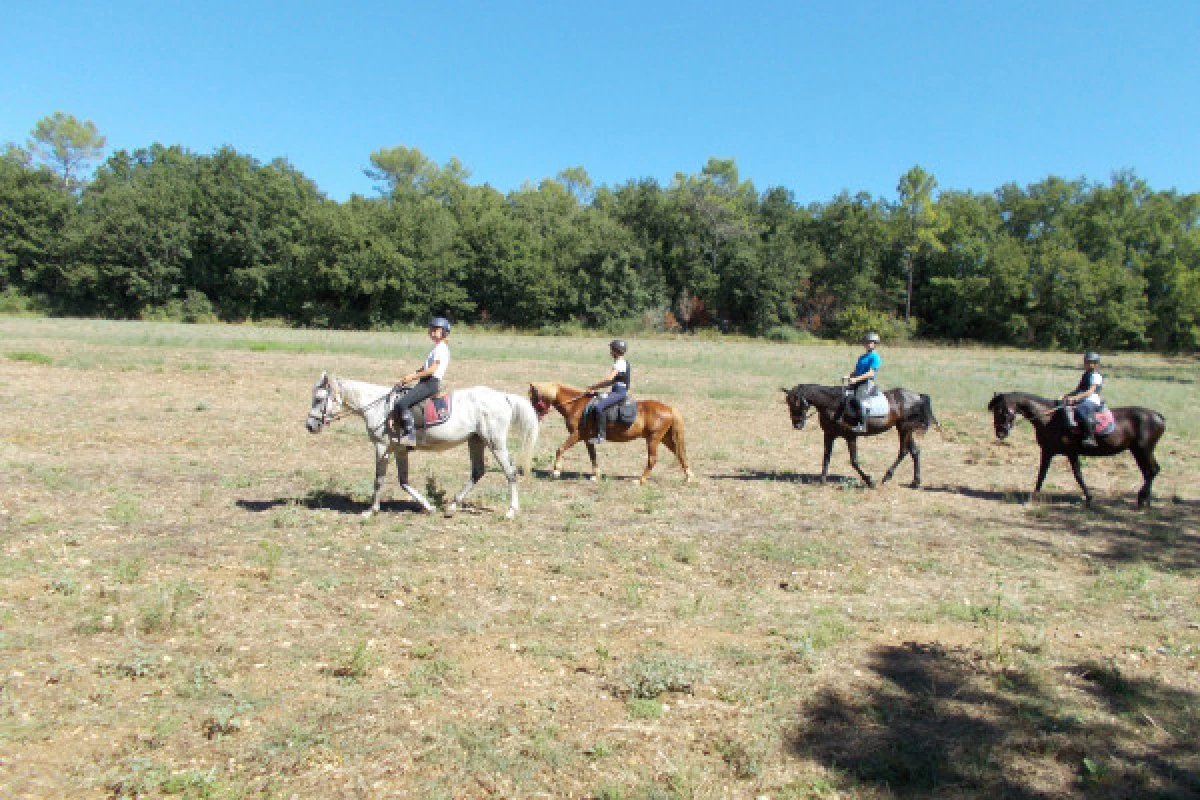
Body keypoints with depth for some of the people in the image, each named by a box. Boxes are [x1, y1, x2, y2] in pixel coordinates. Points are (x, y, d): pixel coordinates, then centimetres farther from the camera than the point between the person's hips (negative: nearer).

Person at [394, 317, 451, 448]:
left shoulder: (441, 349, -10)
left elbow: (432, 370, -18)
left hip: (431, 383, -11)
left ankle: (410, 435, -23)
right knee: (399, 393, 15)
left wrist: (413, 376, -13)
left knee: (403, 403, -23)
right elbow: (425, 368, 22)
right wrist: (408, 377, 12)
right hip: (424, 383, 11)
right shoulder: (436, 348, 21)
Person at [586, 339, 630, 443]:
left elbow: (609, 380, -24)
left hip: (619, 392, -11)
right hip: (618, 391, 11)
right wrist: (598, 387, 13)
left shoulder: (619, 363, -14)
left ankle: (600, 435, -27)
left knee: (598, 407, -26)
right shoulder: (624, 363, 17)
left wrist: (593, 386, -16)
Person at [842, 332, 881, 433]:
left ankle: (862, 425, -29)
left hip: (868, 383, -9)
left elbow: (871, 373, -14)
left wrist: (856, 379, -23)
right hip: (857, 383, 9)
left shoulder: (875, 357, -3)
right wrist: (848, 376, 1)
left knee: (857, 399, -31)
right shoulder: (862, 357, 22)